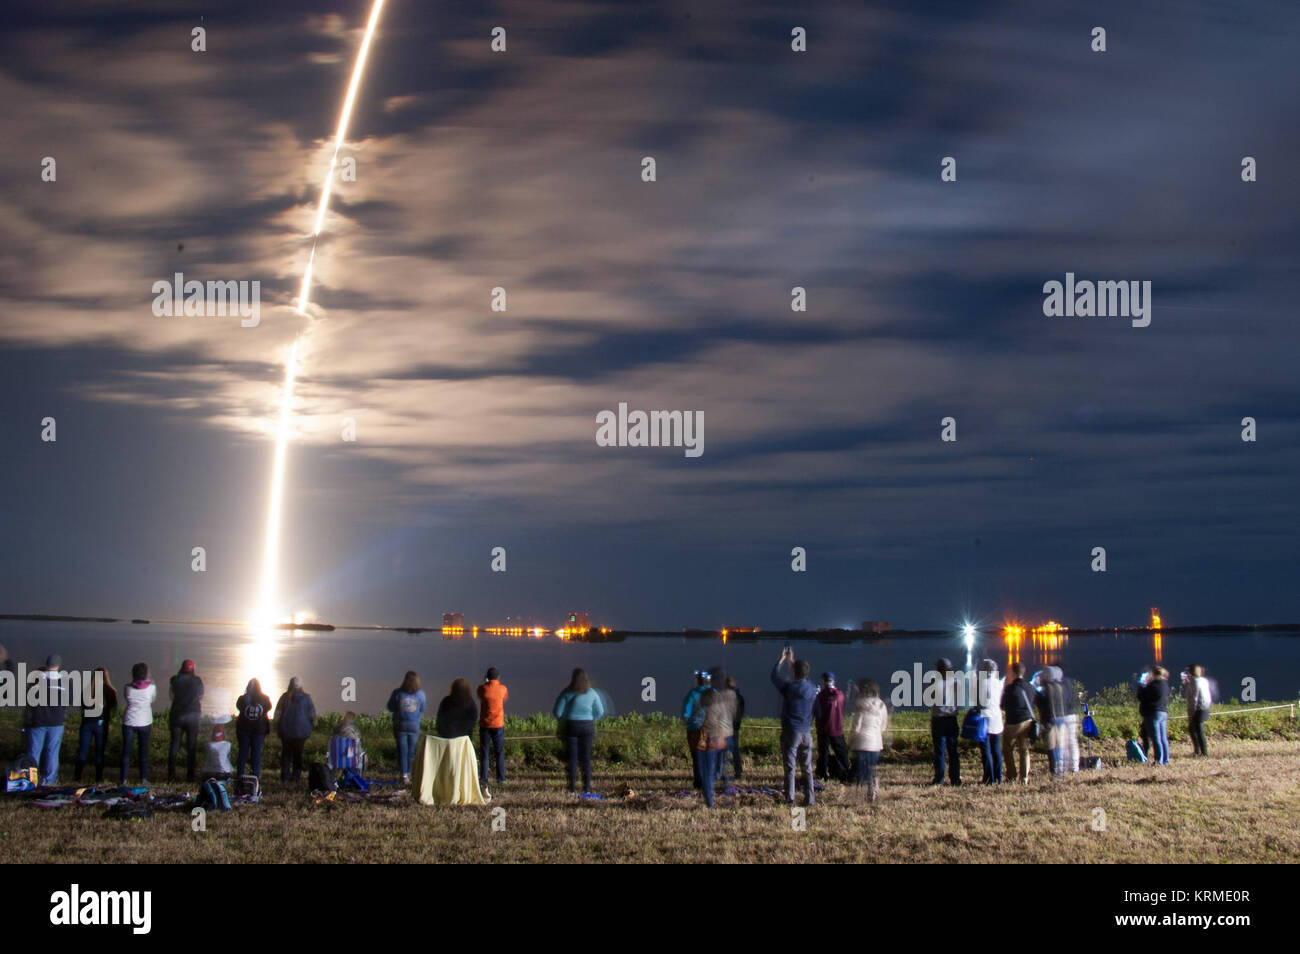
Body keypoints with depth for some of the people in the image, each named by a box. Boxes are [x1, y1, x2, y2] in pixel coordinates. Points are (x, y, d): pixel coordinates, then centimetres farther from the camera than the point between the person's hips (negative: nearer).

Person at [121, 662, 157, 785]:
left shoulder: (128, 687, -7)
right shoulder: (151, 687, -10)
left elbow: (126, 697, 9)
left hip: (129, 721, 0)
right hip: (144, 722, 0)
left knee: (126, 750, 8)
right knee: (144, 750, 10)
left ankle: (124, 779, 9)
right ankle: (143, 778, 11)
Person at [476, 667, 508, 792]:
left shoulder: (482, 688, -6)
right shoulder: (502, 688, -5)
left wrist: (484, 682, 26)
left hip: (484, 725, 0)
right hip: (498, 725, 0)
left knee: (483, 753, 6)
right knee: (499, 753, 10)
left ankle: (483, 778, 1)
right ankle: (500, 778, 8)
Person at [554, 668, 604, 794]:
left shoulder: (567, 693, -6)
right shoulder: (592, 693, 1)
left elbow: (558, 713, -5)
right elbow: (600, 712, 7)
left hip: (571, 726, -1)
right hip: (587, 727, 1)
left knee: (572, 758, 3)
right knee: (586, 758, 5)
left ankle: (572, 786, 0)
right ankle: (587, 787, 2)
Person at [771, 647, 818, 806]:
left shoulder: (789, 687, -12)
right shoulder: (812, 689, 2)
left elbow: (774, 676, 7)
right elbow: (802, 681, 25)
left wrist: (782, 659, 20)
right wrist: (792, 661, 34)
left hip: (791, 732, -4)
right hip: (806, 733, 4)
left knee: (790, 768, 0)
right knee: (807, 768, 12)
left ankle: (790, 799, 0)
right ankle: (810, 798, 13)